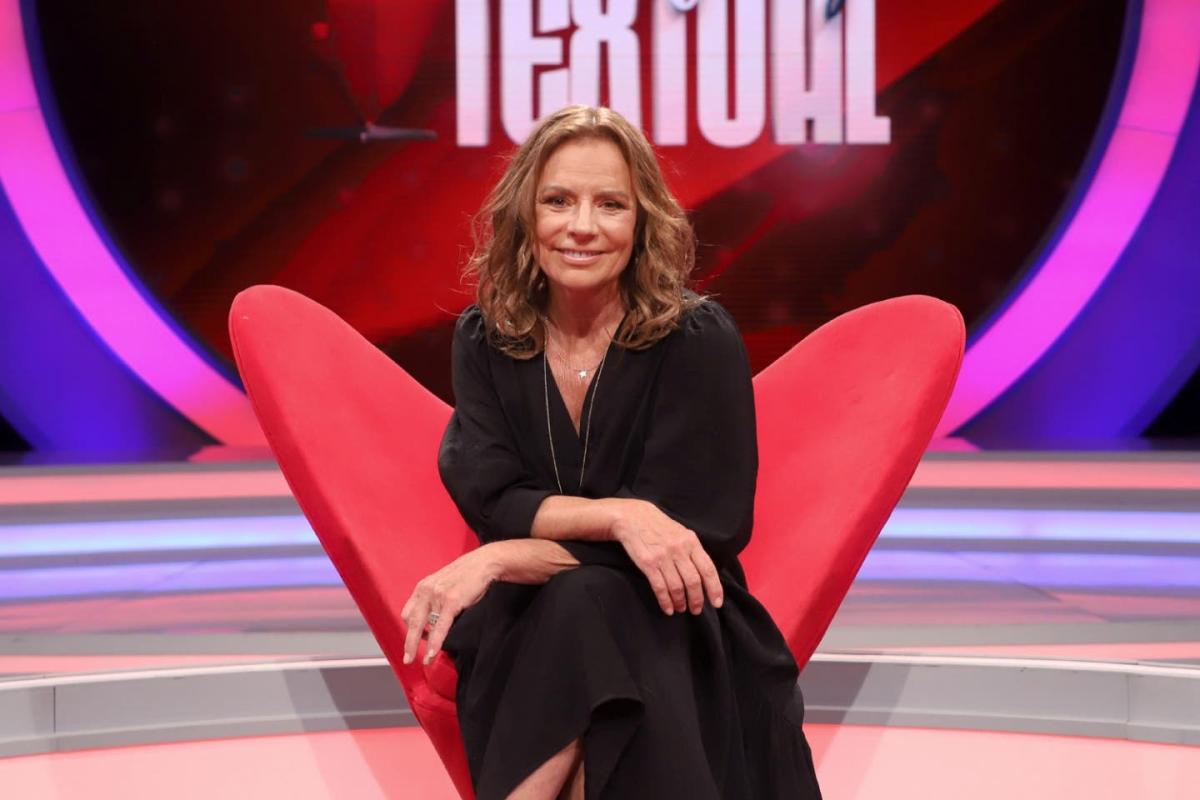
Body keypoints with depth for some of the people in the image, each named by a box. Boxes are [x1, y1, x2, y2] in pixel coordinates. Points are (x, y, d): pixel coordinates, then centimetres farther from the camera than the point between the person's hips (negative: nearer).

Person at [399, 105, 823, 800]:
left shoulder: (699, 339, -9)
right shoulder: (485, 339, 2)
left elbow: (681, 528, -13)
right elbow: (490, 501, -8)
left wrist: (498, 560, -20)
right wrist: (615, 514, -26)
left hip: (675, 625, -1)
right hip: (529, 625, 2)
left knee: (585, 603, -34)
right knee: (576, 603, -33)